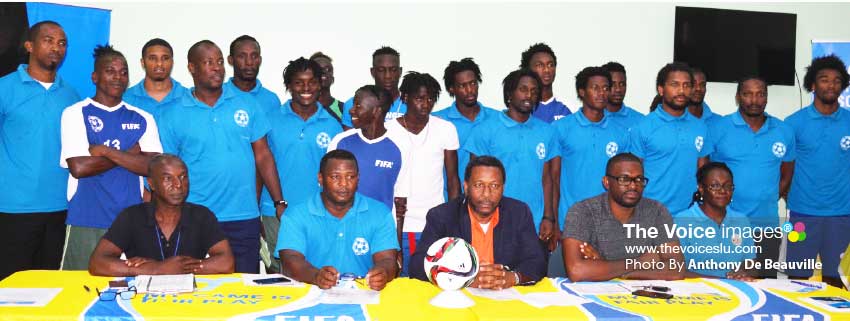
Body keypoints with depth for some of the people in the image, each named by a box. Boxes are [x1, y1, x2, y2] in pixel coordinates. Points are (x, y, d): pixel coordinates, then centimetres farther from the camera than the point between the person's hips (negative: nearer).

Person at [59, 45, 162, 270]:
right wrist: (130, 154, -5)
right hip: (86, 221, -2)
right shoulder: (75, 113, 2)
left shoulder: (142, 118, 9)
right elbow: (78, 167, -10)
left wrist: (105, 151, -9)